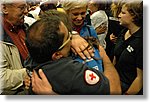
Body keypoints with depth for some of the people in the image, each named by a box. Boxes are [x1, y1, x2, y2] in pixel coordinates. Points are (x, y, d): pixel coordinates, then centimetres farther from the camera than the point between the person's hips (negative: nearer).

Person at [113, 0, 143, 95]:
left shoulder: (141, 40, -25)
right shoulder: (124, 32, -2)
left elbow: (140, 77, -22)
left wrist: (127, 94, -14)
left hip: (130, 87, -7)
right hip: (117, 81, 7)